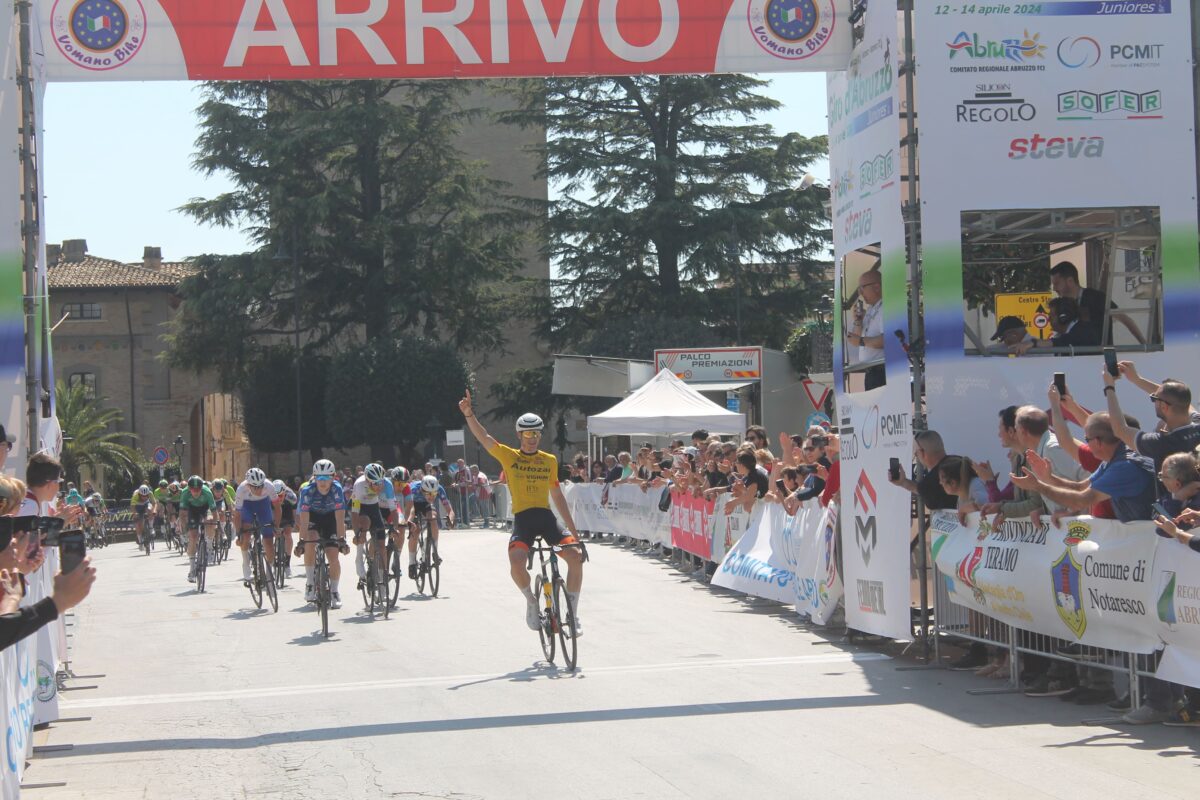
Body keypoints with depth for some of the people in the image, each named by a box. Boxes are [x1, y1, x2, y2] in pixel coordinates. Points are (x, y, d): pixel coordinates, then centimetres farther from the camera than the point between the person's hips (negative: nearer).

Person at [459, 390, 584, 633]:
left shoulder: (550, 461, 12)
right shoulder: (508, 456, 5)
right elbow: (484, 438, -9)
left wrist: (574, 531, 16)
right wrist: (469, 414, -26)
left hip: (546, 517, 3)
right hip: (522, 519, -2)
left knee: (575, 555, -17)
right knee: (516, 562, -28)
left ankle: (573, 611, -2)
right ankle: (531, 600, 3)